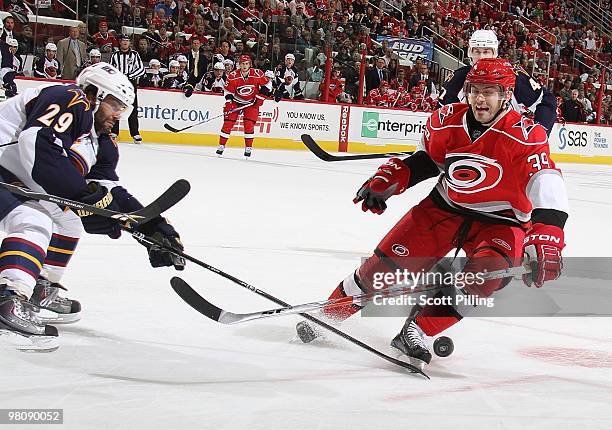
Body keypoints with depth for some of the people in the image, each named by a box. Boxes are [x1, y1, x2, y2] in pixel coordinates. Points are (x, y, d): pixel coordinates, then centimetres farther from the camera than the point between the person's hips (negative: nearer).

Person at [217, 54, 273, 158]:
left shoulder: (257, 74, -17)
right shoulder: (233, 76, -17)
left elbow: (267, 84, -3)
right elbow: (228, 91, -8)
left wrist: (260, 97, -8)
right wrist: (228, 104, -18)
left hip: (251, 102, 0)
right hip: (236, 101, 0)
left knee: (249, 125, -10)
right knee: (228, 123, -5)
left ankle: (248, 148, 1)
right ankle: (221, 146, 4)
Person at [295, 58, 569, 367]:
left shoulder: (525, 135, -24)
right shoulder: (448, 120, -8)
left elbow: (546, 183, -36)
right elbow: (425, 158, 12)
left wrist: (546, 238, -50)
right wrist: (384, 181, 0)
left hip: (500, 221, -3)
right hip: (445, 206, 3)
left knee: (486, 276, -31)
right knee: (389, 260, -4)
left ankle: (418, 330, -18)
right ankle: (328, 314, 16)